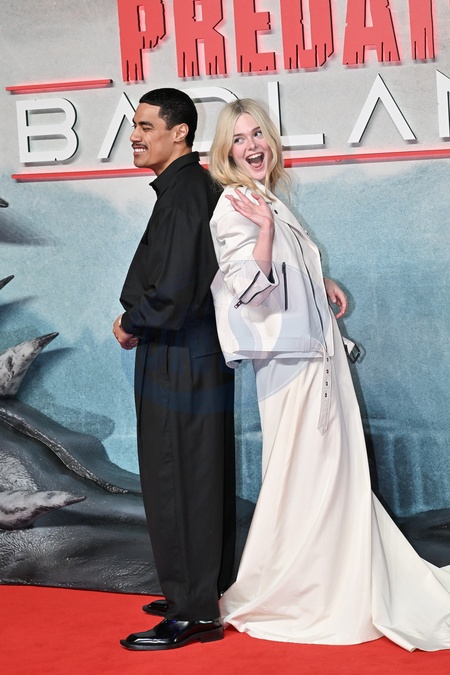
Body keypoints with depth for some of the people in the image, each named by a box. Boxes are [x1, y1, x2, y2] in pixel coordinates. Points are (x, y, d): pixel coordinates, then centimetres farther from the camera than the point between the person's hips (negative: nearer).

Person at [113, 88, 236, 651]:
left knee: (178, 487, -3)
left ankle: (194, 614, 5)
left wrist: (131, 325, -11)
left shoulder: (183, 195, -19)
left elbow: (172, 293, -25)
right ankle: (204, 593, 28)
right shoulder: (197, 187, 12)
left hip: (180, 367, -10)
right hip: (199, 360, 10)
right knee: (201, 484, 16)